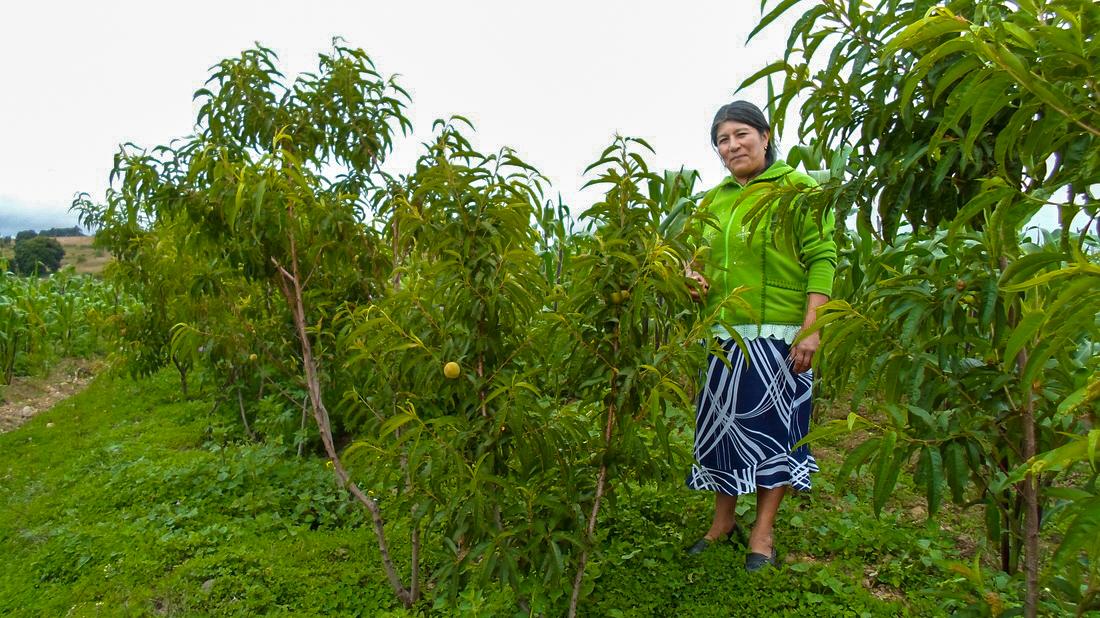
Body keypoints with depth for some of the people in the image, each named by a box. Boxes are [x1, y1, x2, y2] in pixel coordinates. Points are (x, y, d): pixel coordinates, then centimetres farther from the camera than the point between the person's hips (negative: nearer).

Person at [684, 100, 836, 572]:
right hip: (726, 336, 5)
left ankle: (762, 531, 17)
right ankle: (723, 522, 26)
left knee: (775, 426, 4)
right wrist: (695, 279, 1)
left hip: (780, 336, -5)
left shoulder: (798, 188, -2)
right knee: (722, 424, 10)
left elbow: (821, 260, -8)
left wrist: (812, 327, -17)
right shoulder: (714, 201, 14)